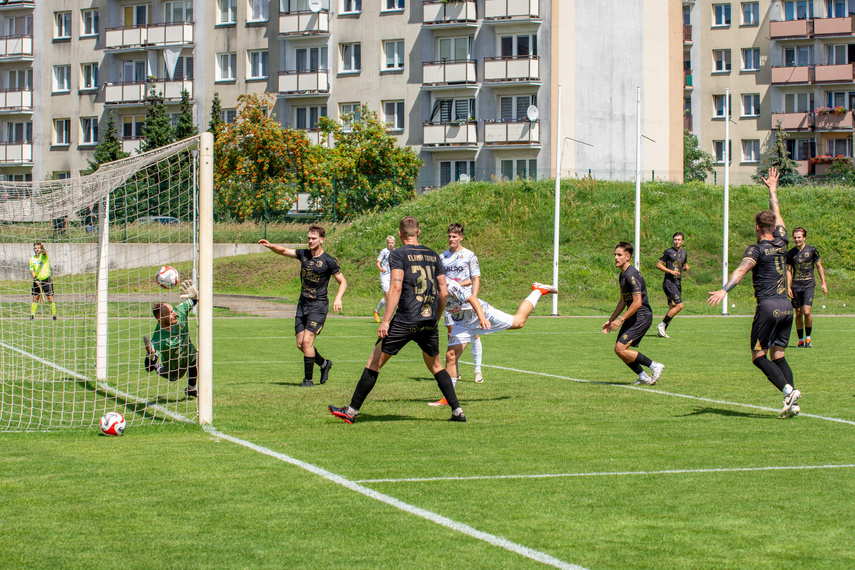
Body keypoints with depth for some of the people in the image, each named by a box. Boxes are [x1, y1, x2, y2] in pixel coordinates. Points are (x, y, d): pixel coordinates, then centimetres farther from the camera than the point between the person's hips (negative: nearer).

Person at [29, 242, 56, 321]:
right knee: (35, 298, -1)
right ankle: (32, 315, 4)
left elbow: (45, 252, -24)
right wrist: (35, 279, -20)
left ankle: (54, 314, 5)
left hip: (46, 279, -1)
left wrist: (43, 248, -47)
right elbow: (31, 270, -5)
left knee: (50, 298, -4)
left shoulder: (44, 255, 0)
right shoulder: (32, 259, 3)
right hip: (37, 281, 1)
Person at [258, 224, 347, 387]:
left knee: (307, 341, -15)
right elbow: (284, 251, 11)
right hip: (302, 305, 6)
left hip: (319, 306, -6)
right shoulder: (303, 254, 6)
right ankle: (324, 363, 28)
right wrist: (270, 246, -10)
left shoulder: (328, 261, -9)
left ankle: (308, 379, -6)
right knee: (300, 343, 4)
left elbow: (343, 282, -3)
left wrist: (338, 298, -21)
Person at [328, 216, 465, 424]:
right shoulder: (433, 256, 13)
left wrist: (385, 320, -15)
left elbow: (396, 288, -14)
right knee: (435, 366, 22)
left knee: (375, 362, 2)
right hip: (429, 321, 5)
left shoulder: (398, 255, -3)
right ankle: (457, 411, 15)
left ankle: (351, 411, 2)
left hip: (405, 320, -5)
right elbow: (443, 293, 13)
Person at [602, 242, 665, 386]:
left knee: (620, 349, -15)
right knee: (620, 350, 7)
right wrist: (611, 320, 21)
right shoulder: (622, 275, 13)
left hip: (642, 317, -10)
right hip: (632, 318, 10)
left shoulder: (631, 275, -19)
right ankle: (643, 376, 16)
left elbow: (637, 303, -24)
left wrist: (620, 320, -20)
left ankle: (654, 366, -4)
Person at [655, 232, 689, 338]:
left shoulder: (684, 253, 16)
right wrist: (671, 271, -17)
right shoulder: (668, 252, -5)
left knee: (673, 308, 5)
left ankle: (661, 331, 10)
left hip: (678, 283, 8)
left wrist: (686, 267, 6)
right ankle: (662, 325, -10)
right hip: (669, 282, -8)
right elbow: (658, 265, -5)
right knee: (679, 305, -18)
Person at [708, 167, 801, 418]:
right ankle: (792, 403, -4)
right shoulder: (781, 242, 11)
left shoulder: (757, 249, -7)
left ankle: (788, 390, -18)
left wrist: (724, 290, -38)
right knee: (778, 355, 10)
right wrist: (772, 190, 42)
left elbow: (741, 270, -25)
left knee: (758, 356, 0)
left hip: (768, 306, -7)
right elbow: (777, 215, 28)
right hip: (786, 305, 7)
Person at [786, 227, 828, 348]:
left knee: (806, 312, -15)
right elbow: (789, 270, 9)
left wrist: (823, 283, 6)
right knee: (798, 313, 4)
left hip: (808, 285, -2)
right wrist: (788, 287, 1)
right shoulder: (791, 253, 5)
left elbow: (819, 266, 8)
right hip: (796, 286, 2)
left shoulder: (812, 250, 1)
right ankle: (801, 340, 15)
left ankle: (808, 337, 3)